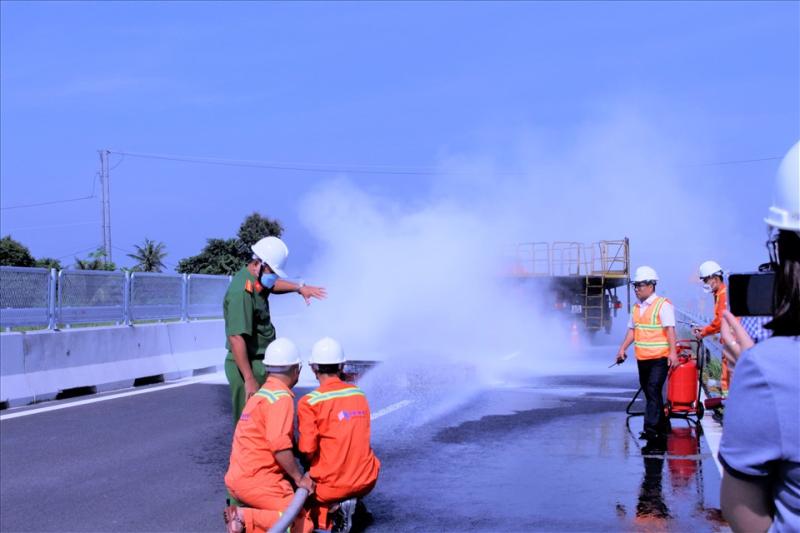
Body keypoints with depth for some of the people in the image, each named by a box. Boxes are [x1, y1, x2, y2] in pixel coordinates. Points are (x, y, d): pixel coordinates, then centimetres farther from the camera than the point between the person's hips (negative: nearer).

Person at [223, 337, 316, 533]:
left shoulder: (260, 395, 18)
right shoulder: (281, 398, -13)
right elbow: (280, 446, -23)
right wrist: (299, 478, -12)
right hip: (257, 480, -9)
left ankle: (242, 514, -1)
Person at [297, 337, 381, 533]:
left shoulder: (309, 402, -11)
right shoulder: (360, 395, 6)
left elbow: (307, 449, -16)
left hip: (331, 485, -5)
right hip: (366, 481, 5)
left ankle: (329, 510, -5)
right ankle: (353, 504, 11)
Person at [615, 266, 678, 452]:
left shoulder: (663, 305, -9)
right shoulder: (637, 307, 14)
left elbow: (670, 329, -14)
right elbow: (632, 329, 20)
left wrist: (673, 352, -22)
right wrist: (623, 348, 12)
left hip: (659, 358, -8)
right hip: (642, 358, 8)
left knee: (653, 392, -13)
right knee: (650, 393, 13)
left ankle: (651, 431, -15)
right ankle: (661, 428, 26)